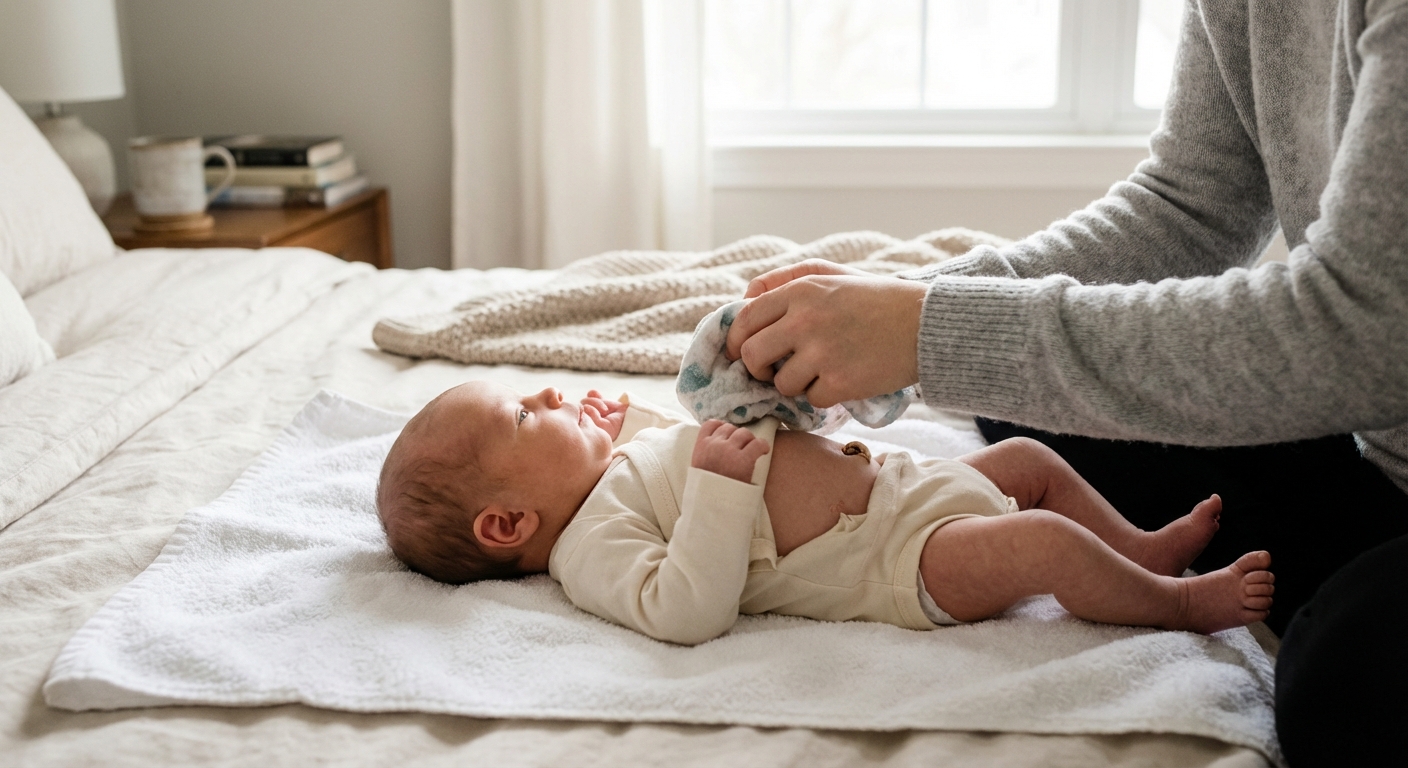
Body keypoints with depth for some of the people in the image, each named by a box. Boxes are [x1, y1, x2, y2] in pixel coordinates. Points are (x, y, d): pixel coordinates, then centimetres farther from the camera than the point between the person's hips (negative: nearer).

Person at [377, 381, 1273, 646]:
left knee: (1028, 460, 16)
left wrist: (624, 418, 15)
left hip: (897, 483, 10)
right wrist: (721, 479, -32)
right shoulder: (591, 549, -18)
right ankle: (1178, 602, 2)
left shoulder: (618, 463, 12)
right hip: (900, 560, -10)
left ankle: (1146, 545, 32)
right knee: (1040, 542, -22)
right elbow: (688, 611, -32)